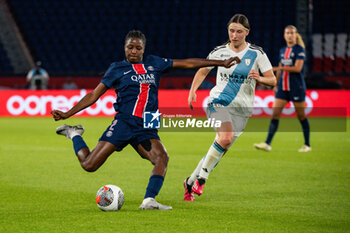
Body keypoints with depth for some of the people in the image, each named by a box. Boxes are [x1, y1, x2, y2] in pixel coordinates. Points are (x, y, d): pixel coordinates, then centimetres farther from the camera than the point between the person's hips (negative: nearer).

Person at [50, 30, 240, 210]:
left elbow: (186, 63, 18)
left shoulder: (154, 63, 15)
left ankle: (149, 200, -26)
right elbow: (93, 96, 7)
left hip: (146, 128, 3)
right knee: (89, 165, -10)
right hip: (124, 122, -3)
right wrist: (66, 114, -2)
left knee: (162, 157, -26)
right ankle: (74, 134, 18)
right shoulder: (117, 69, 7)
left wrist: (221, 63, 18)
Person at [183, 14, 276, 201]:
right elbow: (202, 71, 17)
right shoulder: (219, 52, 2)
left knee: (221, 149, 1)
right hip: (219, 102, -2)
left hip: (242, 108, 2)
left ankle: (190, 182, 18)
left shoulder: (256, 53, 0)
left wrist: (259, 78, -21)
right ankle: (201, 178, -16)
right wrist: (193, 91, 2)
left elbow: (272, 80, 1)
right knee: (225, 137, -29)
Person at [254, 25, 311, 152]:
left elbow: (298, 68, -18)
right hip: (283, 87, 6)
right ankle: (267, 143, -8)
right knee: (275, 113, -4)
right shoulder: (282, 51, 13)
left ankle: (307, 145, 13)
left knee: (301, 116, 2)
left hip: (296, 88, -6)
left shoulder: (299, 49, -6)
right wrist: (276, 84, 20)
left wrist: (280, 67, -23)